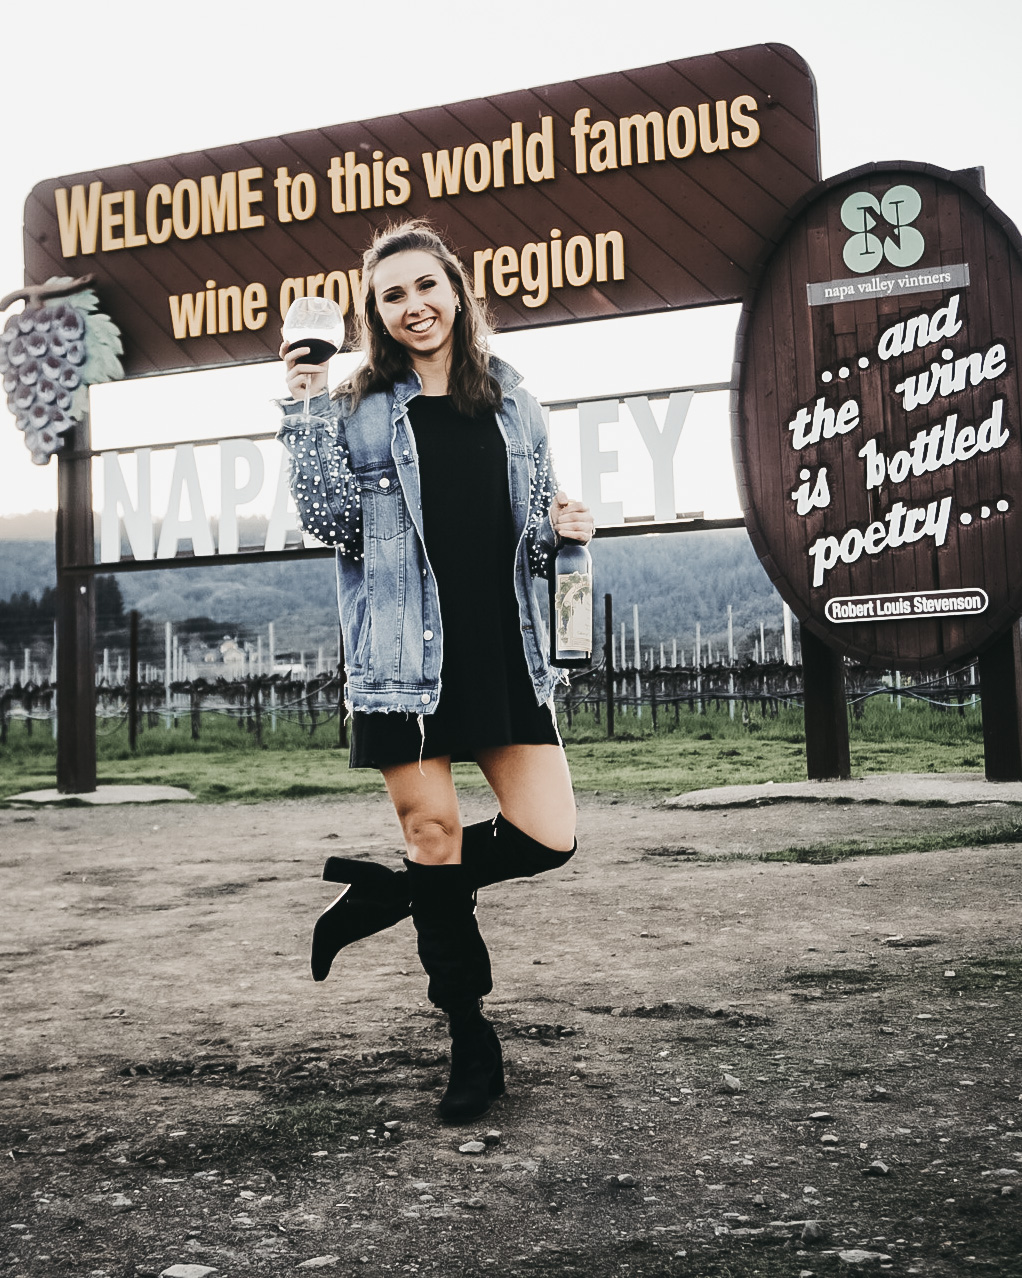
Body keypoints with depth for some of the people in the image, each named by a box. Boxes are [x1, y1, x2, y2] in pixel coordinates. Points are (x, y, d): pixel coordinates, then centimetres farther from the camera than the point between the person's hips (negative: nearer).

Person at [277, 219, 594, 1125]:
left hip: (503, 651, 3)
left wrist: (561, 528, -3)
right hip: (405, 655, -3)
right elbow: (333, 523, -5)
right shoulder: (359, 409, 5)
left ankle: (380, 893, 20)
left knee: (548, 839, -2)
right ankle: (474, 1048, 17)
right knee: (433, 831, 1)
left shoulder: (511, 404, 13)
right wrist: (306, 416, -11)